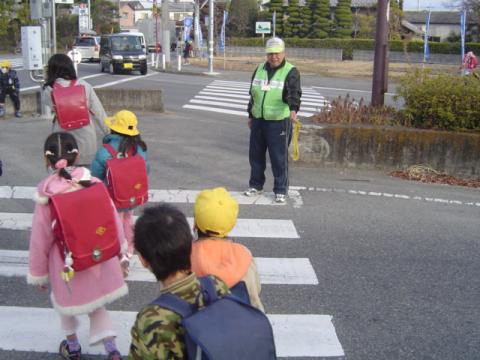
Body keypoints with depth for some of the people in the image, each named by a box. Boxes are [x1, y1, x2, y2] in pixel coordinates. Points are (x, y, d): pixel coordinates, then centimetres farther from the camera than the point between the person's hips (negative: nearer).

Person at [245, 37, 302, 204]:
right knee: (256, 155, 14)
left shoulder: (291, 72, -8)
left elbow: (294, 93, -24)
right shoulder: (259, 69, 10)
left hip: (279, 122, -6)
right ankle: (256, 185, 30)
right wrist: (251, 115, 19)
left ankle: (281, 190, 11)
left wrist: (293, 109, -42)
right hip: (258, 120, 6)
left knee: (279, 158, -1)